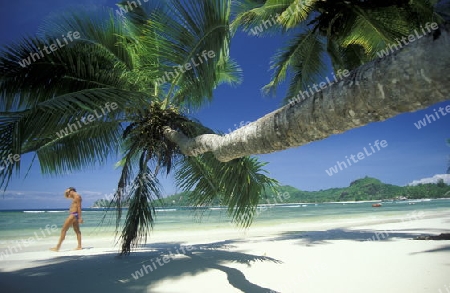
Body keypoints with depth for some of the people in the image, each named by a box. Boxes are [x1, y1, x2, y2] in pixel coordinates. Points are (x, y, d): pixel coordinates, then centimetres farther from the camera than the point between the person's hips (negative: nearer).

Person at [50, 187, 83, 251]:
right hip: (73, 215, 11)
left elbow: (79, 207, -19)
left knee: (63, 230, -5)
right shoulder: (75, 197, 17)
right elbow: (66, 196, 34)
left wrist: (80, 217, -22)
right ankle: (79, 246, 10)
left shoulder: (77, 196, -13)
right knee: (77, 231, 8)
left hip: (73, 215, -11)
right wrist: (67, 192, 12)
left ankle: (57, 247, 0)